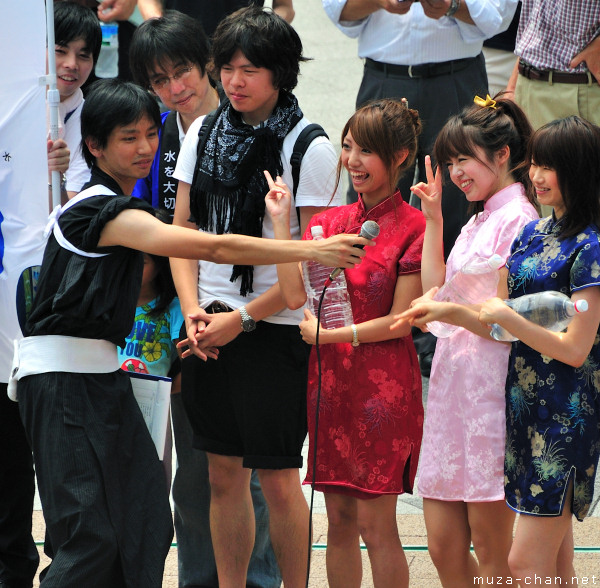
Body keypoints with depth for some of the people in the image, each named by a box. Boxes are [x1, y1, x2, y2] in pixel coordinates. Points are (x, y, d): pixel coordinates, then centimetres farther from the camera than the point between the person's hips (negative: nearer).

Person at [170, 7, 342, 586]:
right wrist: (193, 310, -3)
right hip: (209, 325, 5)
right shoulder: (203, 134, 8)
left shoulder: (308, 147, -8)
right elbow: (182, 230, 11)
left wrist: (241, 319, -13)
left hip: (275, 328, -5)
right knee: (224, 474, 10)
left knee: (277, 479, 0)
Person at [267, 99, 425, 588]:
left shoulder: (412, 228, -9)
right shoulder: (330, 222, 9)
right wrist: (281, 223, -3)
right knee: (339, 519, 10)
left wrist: (332, 335, -11)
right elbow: (295, 295, -2)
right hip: (331, 381, 6)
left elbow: (401, 321, -10)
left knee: (375, 524, -2)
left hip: (384, 386, -6)